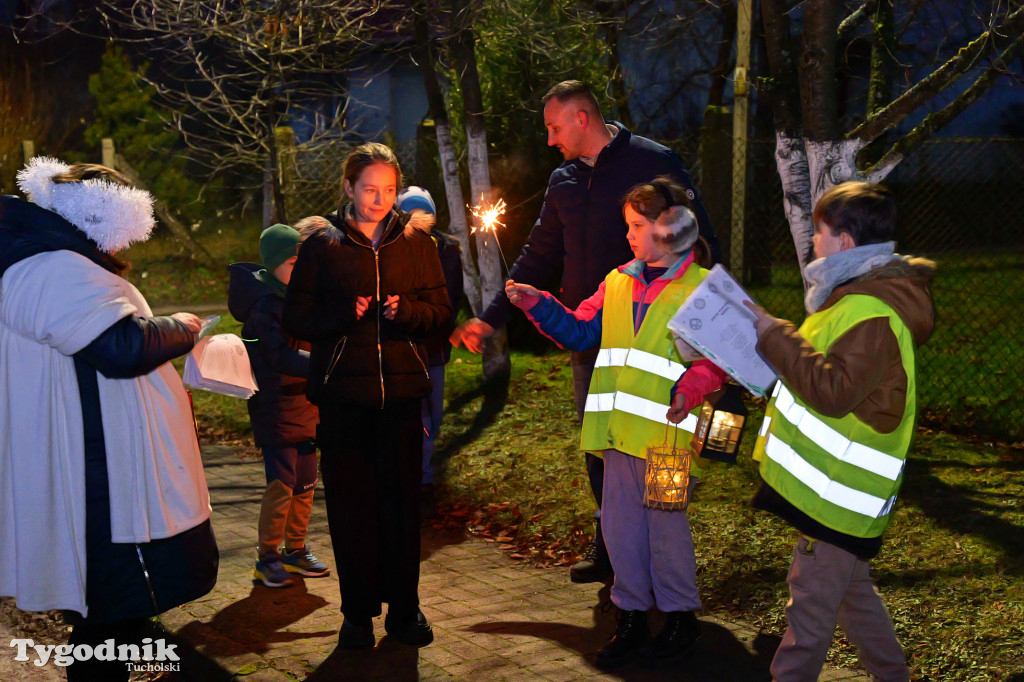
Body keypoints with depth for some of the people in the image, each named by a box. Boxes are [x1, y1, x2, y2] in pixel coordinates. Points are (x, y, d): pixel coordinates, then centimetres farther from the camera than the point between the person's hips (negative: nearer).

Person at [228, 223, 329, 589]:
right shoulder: (266, 305, -15)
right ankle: (267, 558, 7)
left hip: (305, 404, 8)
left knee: (306, 483, 12)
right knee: (282, 485, -7)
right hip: (276, 410, -8)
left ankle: (296, 551, 25)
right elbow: (281, 357, -24)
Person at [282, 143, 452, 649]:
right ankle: (358, 612, 16)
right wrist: (344, 314, -15)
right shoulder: (322, 246, 4)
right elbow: (295, 318, 2)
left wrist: (406, 311, -12)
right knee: (350, 504, 2)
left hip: (401, 391, 1)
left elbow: (441, 311, 8)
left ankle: (404, 608, 17)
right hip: (343, 395, -1)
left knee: (402, 501, 3)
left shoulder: (415, 242, 9)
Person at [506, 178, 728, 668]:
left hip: (666, 430, -6)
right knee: (620, 525, 10)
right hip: (619, 430, 6)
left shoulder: (702, 287, -4)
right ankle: (631, 614, 25)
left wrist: (693, 387, -23)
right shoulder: (617, 283, 14)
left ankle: (680, 617, 21)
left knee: (665, 526, 3)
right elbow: (580, 331, 17)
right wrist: (538, 305, 7)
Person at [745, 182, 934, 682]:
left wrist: (775, 335, -22)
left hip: (840, 489, -11)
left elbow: (833, 390, -28)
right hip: (838, 484, 11)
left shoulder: (874, 313, -23)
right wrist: (775, 339, 9)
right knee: (852, 592, 23)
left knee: (810, 606, -2)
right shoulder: (862, 295, 12)